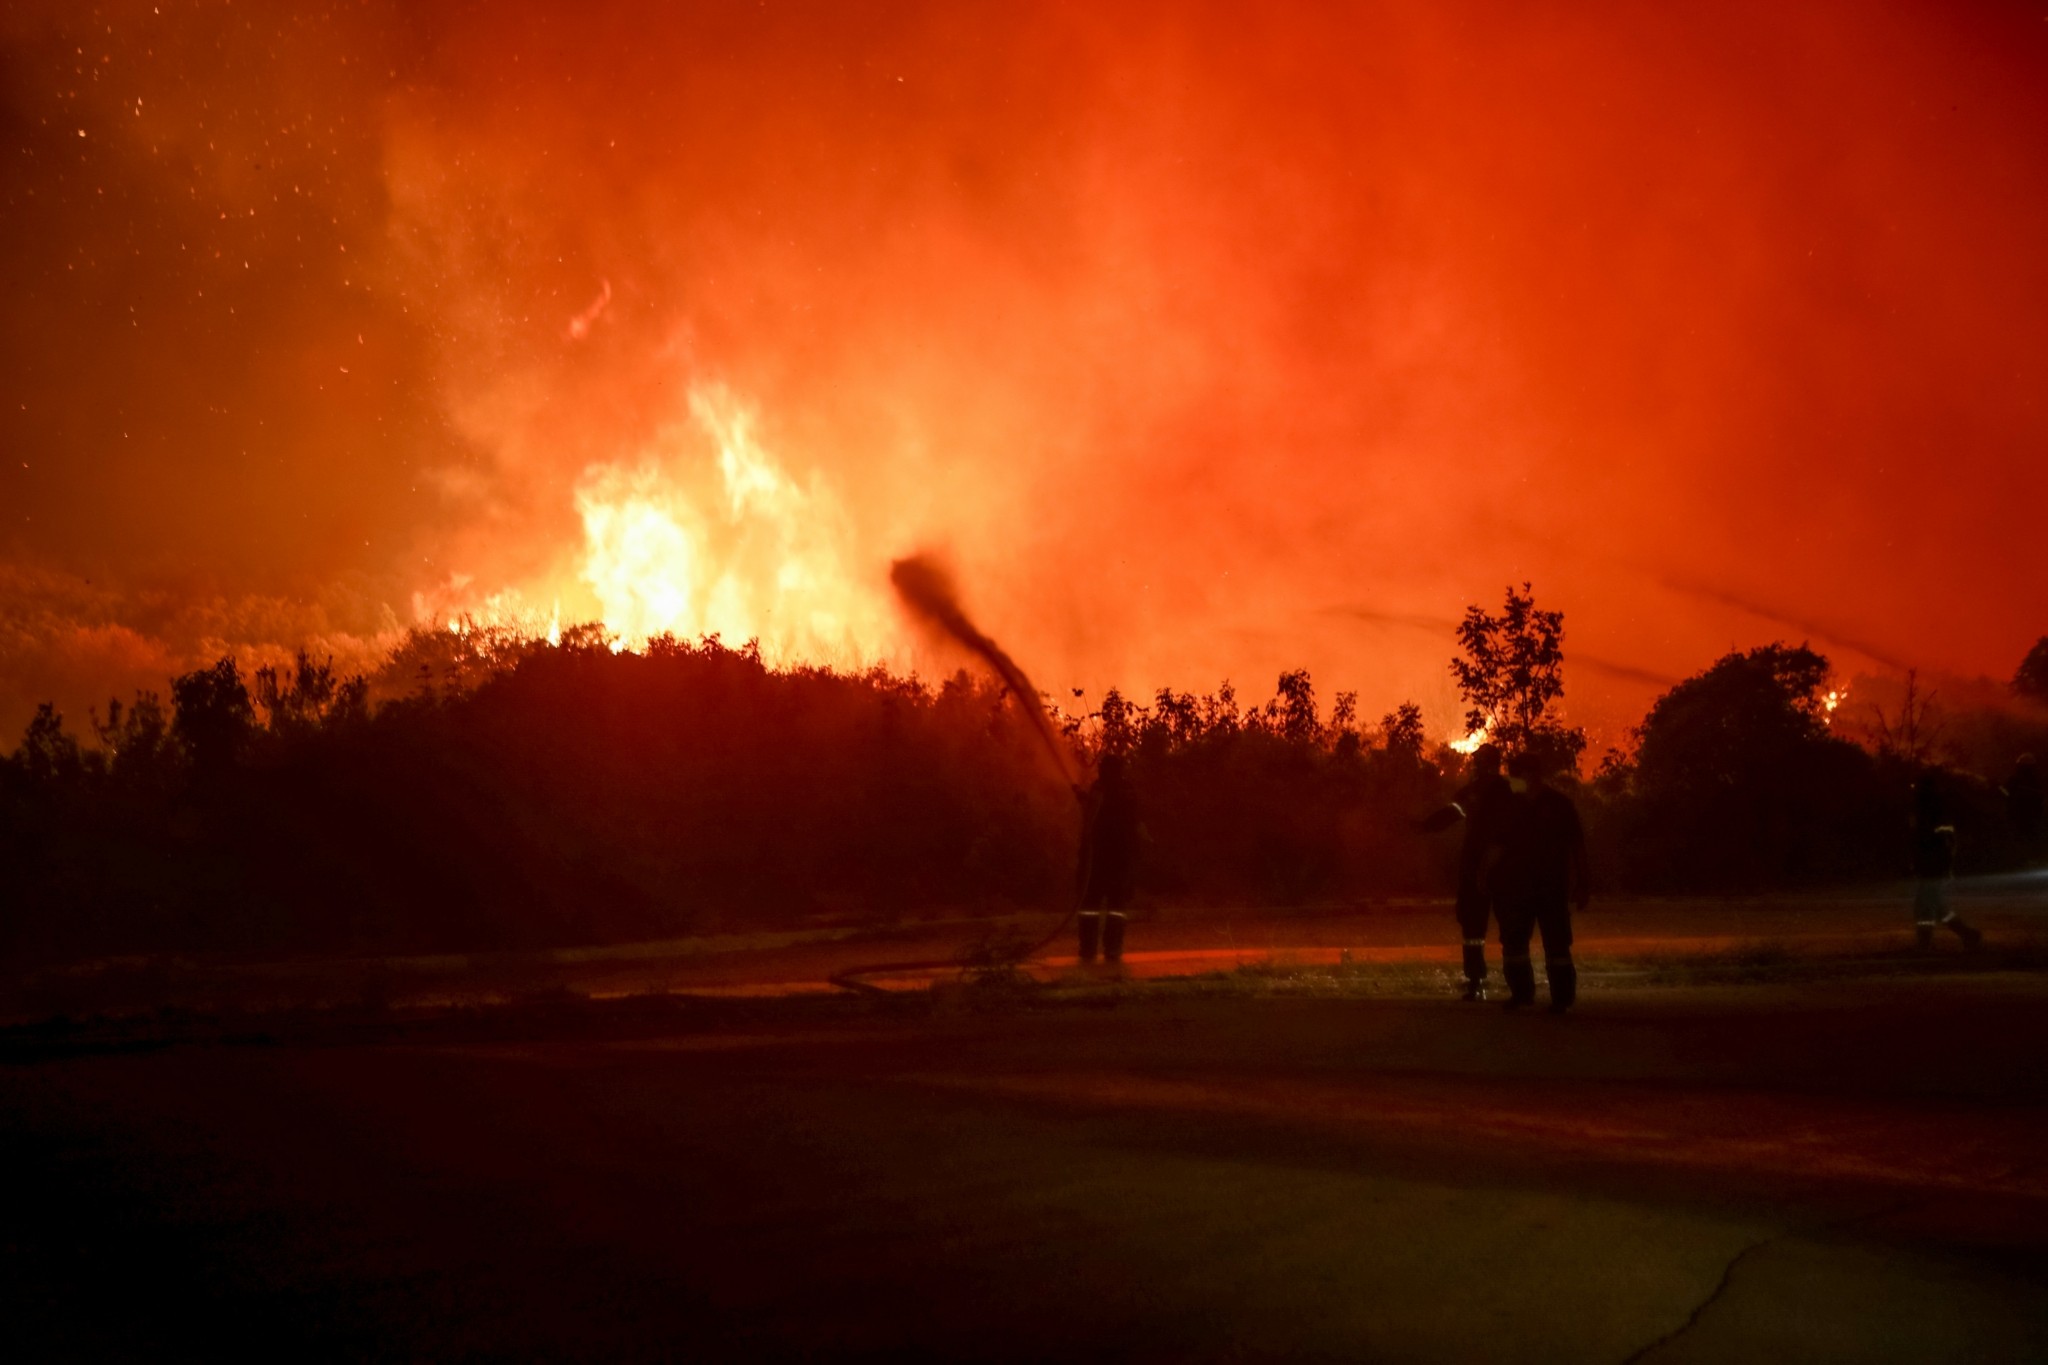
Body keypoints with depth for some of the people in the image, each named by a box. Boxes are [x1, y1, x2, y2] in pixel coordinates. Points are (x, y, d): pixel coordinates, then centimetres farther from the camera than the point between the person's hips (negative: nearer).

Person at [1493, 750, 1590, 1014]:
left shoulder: (1559, 804, -3)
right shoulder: (1512, 805, 8)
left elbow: (1577, 845, -3)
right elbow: (1502, 844, 14)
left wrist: (1581, 884, -7)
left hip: (1552, 887, -4)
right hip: (1516, 887, 4)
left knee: (1556, 945, -4)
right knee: (1513, 942, 5)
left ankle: (1562, 997, 1)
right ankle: (1521, 992, 16)